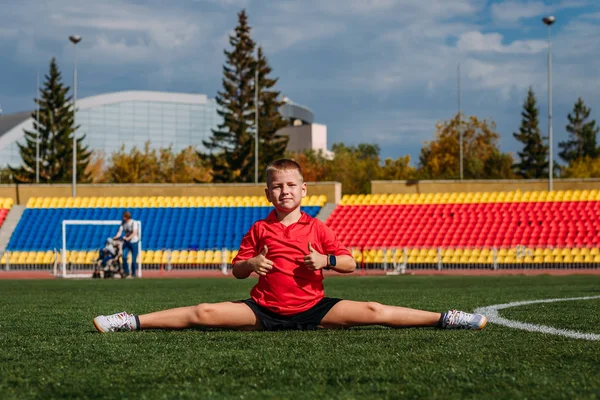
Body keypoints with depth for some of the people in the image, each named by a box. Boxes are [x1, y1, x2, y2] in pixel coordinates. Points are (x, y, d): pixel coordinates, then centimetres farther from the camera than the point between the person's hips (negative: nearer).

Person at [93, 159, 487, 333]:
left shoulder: (317, 228, 3)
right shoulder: (259, 230, 5)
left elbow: (350, 263, 5)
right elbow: (236, 270, 12)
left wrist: (325, 260, -14)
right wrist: (250, 264, -10)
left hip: (313, 309, 0)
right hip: (265, 311, 1)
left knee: (374, 311, -16)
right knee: (204, 313, -15)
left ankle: (444, 318, -14)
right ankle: (133, 321, -15)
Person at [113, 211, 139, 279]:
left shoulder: (134, 223, -13)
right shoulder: (123, 222, 2)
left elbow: (134, 233, -23)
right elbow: (120, 231, 0)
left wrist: (128, 238, -37)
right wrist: (116, 237, -20)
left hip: (133, 242, -4)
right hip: (126, 242, 4)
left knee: (133, 259, -1)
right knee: (124, 257, -11)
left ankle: (133, 274, 13)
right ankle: (126, 273, -1)